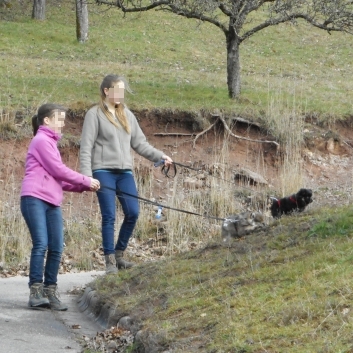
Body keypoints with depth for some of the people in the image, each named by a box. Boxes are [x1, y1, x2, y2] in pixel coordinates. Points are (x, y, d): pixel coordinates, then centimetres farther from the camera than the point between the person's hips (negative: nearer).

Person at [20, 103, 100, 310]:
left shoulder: (50, 142, 24)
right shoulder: (41, 140, -4)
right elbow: (58, 170, -10)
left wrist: (82, 187, 8)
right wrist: (86, 181, -1)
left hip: (52, 202, 9)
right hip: (35, 199, -9)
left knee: (56, 248, 1)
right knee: (41, 244, -14)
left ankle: (50, 292, 5)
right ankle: (36, 291, -12)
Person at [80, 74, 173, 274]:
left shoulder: (127, 115, 16)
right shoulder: (95, 114, -1)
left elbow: (140, 143, 17)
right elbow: (86, 147, -5)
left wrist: (160, 156, 4)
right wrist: (86, 175, -15)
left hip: (125, 172, 5)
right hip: (104, 171, -5)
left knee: (133, 213, -3)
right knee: (109, 217, -7)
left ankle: (119, 254, 13)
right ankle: (110, 261, 1)